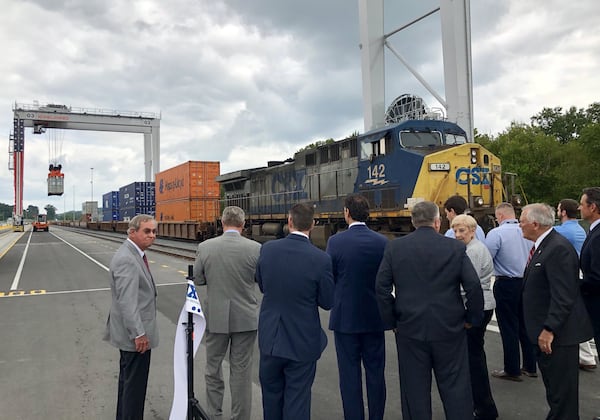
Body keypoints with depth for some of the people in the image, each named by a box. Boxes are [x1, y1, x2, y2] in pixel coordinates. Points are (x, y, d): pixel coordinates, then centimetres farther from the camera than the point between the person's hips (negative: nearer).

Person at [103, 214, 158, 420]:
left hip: (132, 332, 11)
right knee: (135, 382, 1)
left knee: (128, 379, 21)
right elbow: (126, 301, -26)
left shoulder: (134, 254, 10)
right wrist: (139, 334, -24)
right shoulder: (126, 259, -22)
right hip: (135, 334, -11)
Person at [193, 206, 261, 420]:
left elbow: (198, 279, 2)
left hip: (215, 317, 1)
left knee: (213, 368, 18)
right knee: (241, 370, 10)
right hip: (246, 318, -1)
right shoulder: (255, 248, -12)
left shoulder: (205, 247, -8)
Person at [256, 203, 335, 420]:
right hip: (303, 342, -3)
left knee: (271, 395, 23)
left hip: (270, 338, 3)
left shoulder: (267, 249, -9)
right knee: (297, 401, 12)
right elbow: (327, 302, -8)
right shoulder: (321, 259, -18)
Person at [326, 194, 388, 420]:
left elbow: (329, 279, -6)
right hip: (375, 317, 3)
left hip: (345, 317, -2)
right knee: (375, 372, 14)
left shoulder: (336, 241, -12)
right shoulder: (382, 242, -5)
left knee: (350, 373, 8)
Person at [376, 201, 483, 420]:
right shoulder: (456, 247, -4)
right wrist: (472, 318, 7)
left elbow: (381, 287, -5)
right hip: (449, 328, 0)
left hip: (410, 329, 1)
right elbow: (474, 285, -7)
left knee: (415, 389, 10)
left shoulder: (394, 247, -3)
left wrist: (391, 321, 4)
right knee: (455, 387, 12)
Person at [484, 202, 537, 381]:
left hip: (506, 284, -6)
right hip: (527, 283, 6)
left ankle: (512, 370, 14)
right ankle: (530, 367, 27)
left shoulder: (496, 233, -16)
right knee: (525, 325, 17)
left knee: (509, 328, 4)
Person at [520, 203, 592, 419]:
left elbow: (563, 296, -25)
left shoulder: (558, 248, -21)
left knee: (561, 389, 3)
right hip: (546, 330, 10)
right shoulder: (543, 245, 10)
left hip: (558, 333, -10)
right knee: (554, 386, 21)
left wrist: (549, 329, -24)